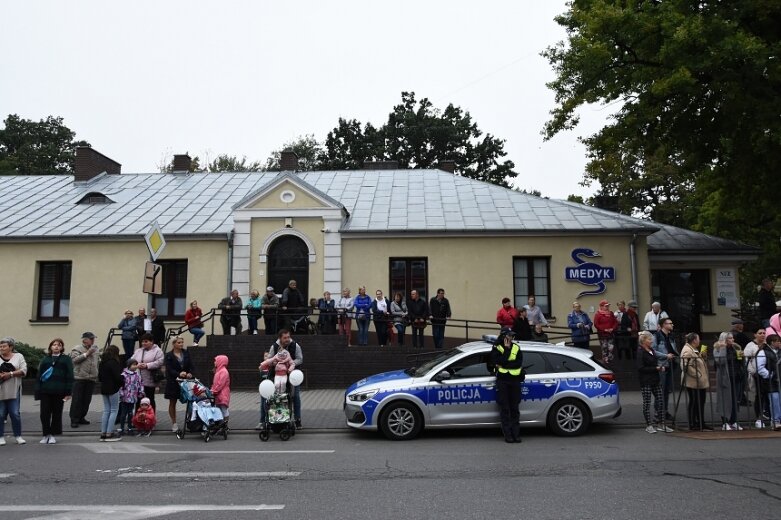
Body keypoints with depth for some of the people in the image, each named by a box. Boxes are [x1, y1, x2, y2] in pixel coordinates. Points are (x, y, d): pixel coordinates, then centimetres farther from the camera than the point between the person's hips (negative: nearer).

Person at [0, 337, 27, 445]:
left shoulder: (18, 356, 7)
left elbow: (23, 371, -3)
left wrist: (11, 374, -16)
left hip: (13, 391, -1)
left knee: (15, 413, 0)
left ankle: (18, 436, 11)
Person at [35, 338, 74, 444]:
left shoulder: (66, 359, 5)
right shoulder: (45, 359, 11)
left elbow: (69, 376, 0)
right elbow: (39, 375, 10)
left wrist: (68, 392, -7)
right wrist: (38, 390, 0)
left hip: (59, 391, -2)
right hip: (45, 391, 2)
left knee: (57, 413, 5)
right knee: (44, 413, 1)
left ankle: (52, 435, 16)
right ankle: (46, 434, 15)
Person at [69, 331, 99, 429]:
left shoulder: (94, 349, 17)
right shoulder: (77, 349, 0)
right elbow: (74, 359, -17)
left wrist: (96, 375, 22)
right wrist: (86, 354, -16)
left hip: (91, 379, 6)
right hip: (79, 378, -6)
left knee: (87, 400, 8)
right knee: (77, 400, -5)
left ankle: (81, 417, 19)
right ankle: (74, 420, -1)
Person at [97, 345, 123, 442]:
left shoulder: (102, 362, 11)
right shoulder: (113, 362, -16)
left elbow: (99, 377, 17)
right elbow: (117, 376, -18)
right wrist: (122, 382, -2)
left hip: (104, 389, 8)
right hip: (113, 389, -8)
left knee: (106, 410, 12)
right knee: (114, 410, -1)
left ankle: (103, 433, 12)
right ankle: (109, 433, -4)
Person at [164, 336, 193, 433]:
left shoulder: (186, 353, 6)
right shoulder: (169, 355, -3)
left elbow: (190, 365, 5)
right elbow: (169, 369, -12)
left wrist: (190, 373, -16)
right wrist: (179, 374, -28)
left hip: (186, 380, 2)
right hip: (173, 381, -2)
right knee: (172, 403, 8)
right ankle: (174, 423, 19)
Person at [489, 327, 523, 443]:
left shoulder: (516, 348, 9)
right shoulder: (496, 348, 2)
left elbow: (519, 363, -6)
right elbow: (500, 361, -16)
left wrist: (503, 365, -13)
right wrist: (507, 349, -12)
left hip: (515, 381, 2)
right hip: (502, 381, -2)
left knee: (515, 408, 5)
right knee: (504, 408, 0)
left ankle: (516, 433, 9)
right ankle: (508, 434, 3)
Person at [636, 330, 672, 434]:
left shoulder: (652, 351, 12)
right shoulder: (640, 352, -13)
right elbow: (640, 368, -18)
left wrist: (661, 367, 4)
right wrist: (656, 368, -18)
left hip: (654, 380, 8)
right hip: (645, 381, -8)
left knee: (659, 400, 6)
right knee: (647, 403, 0)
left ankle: (660, 424, 14)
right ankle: (648, 426, 9)